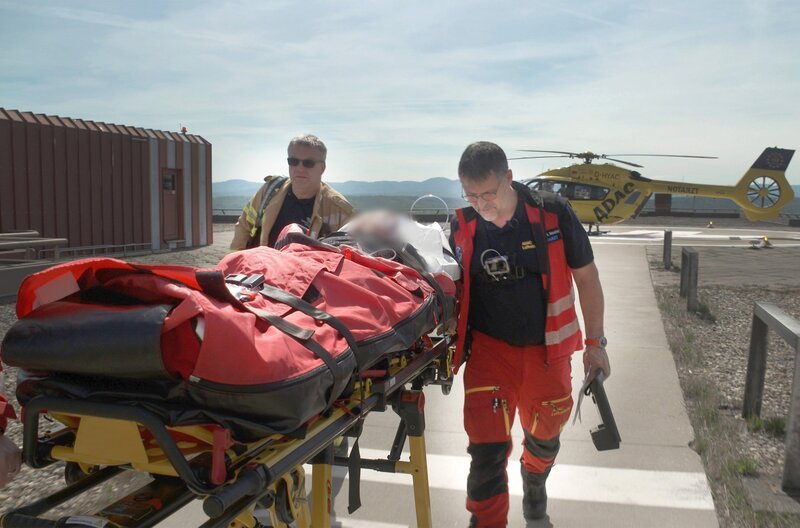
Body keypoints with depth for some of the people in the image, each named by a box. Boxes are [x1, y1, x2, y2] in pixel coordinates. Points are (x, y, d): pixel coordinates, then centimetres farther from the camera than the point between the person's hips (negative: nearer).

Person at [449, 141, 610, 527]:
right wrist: (448, 346, 1)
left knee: (544, 434, 20)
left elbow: (586, 276, -5)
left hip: (547, 349, 1)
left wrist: (595, 342, -2)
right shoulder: (461, 227, -9)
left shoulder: (552, 213, -15)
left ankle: (535, 481, 53)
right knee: (487, 448, -9)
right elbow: (455, 287, 5)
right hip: (490, 349, 0)